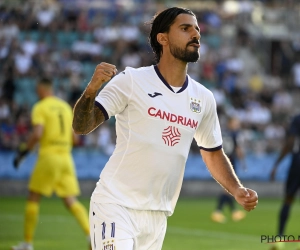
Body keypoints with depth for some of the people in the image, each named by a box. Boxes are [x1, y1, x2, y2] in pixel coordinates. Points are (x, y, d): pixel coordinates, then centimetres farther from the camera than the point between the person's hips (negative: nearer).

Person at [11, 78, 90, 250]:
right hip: (66, 157, 5)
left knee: (34, 198, 6)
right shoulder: (66, 107, 15)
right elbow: (74, 138, 14)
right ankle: (91, 233, -16)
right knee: (71, 201, 3)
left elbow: (37, 134, -17)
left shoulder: (40, 108, -3)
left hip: (48, 156, -5)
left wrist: (23, 152, -7)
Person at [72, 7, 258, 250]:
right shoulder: (131, 81, -8)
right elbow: (81, 127, -12)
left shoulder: (203, 98, 8)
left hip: (158, 216, 6)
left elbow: (214, 153, 20)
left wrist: (237, 191, 3)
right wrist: (92, 89, -31)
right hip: (116, 205, -6)